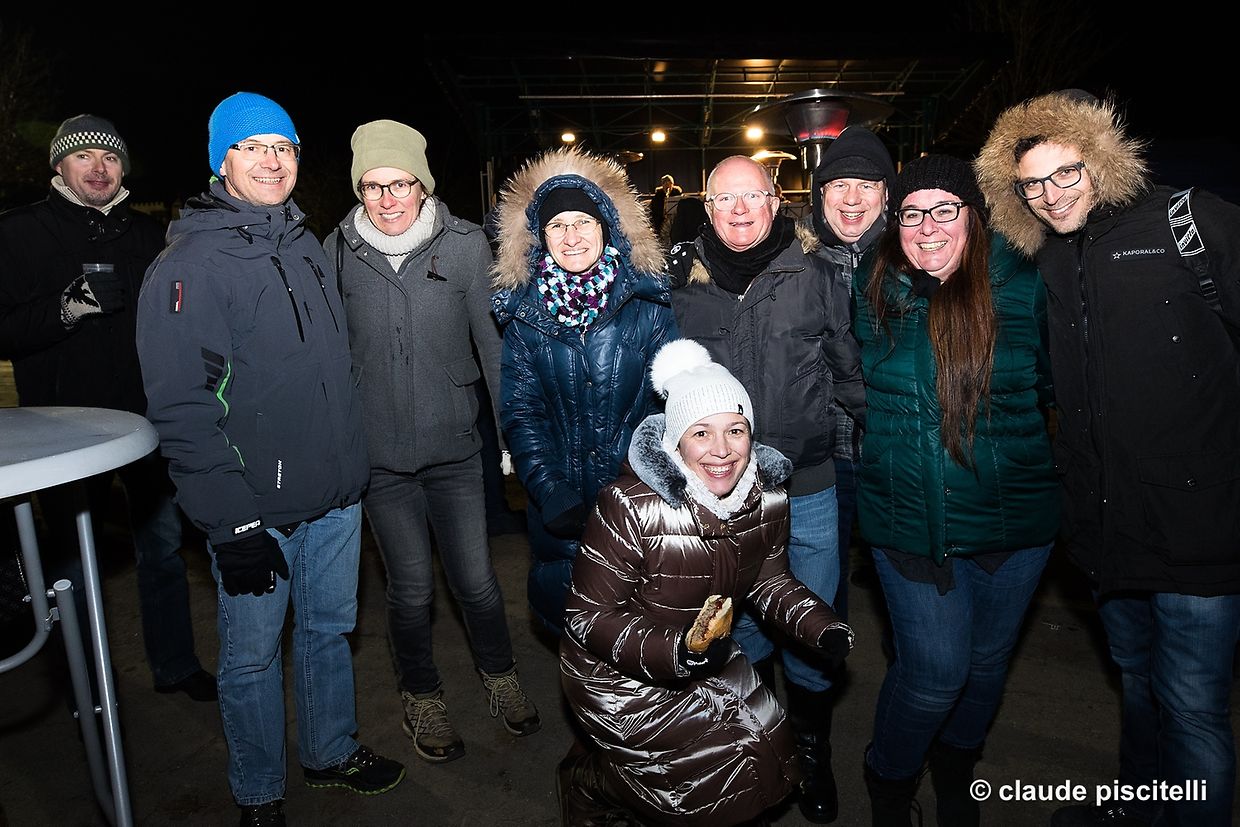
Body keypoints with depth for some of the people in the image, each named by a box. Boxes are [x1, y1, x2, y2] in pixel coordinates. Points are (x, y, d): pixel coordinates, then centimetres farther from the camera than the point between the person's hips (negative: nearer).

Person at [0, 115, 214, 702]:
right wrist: (67, 308, -24)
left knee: (163, 544, 11)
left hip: (145, 420, 3)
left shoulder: (145, 234, 10)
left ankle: (175, 666, 28)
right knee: (75, 556, 7)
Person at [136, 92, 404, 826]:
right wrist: (232, 523, -18)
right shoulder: (190, 263, -12)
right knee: (252, 654, 11)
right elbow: (181, 408, -16)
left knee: (330, 630, 20)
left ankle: (331, 752, 41)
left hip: (337, 495, 6)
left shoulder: (307, 247, 10)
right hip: (256, 508, -6)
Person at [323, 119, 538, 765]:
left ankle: (499, 674, 36)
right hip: (378, 453, 1)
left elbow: (494, 342, -1)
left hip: (455, 448, 0)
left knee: (475, 579, 5)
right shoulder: (338, 250, 0)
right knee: (411, 589, 8)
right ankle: (422, 696, 35)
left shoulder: (464, 244, -4)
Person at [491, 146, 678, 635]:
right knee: (566, 623, 16)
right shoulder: (524, 312, 0)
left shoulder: (648, 303, -4)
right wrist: (550, 490, -13)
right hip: (560, 510, 1)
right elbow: (521, 412, -2)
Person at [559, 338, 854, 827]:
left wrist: (825, 630, -13)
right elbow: (589, 616, -23)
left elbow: (769, 583, 4)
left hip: (705, 655, 7)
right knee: (728, 785, -6)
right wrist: (675, 654, -36)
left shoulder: (767, 498, -12)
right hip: (615, 671, -6)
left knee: (772, 763, 13)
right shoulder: (631, 507, -30)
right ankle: (587, 781, 18)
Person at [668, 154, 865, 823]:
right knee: (741, 626, 18)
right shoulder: (682, 285, 0)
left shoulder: (815, 277, -3)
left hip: (808, 490, 0)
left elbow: (851, 374, 6)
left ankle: (813, 753, 39)